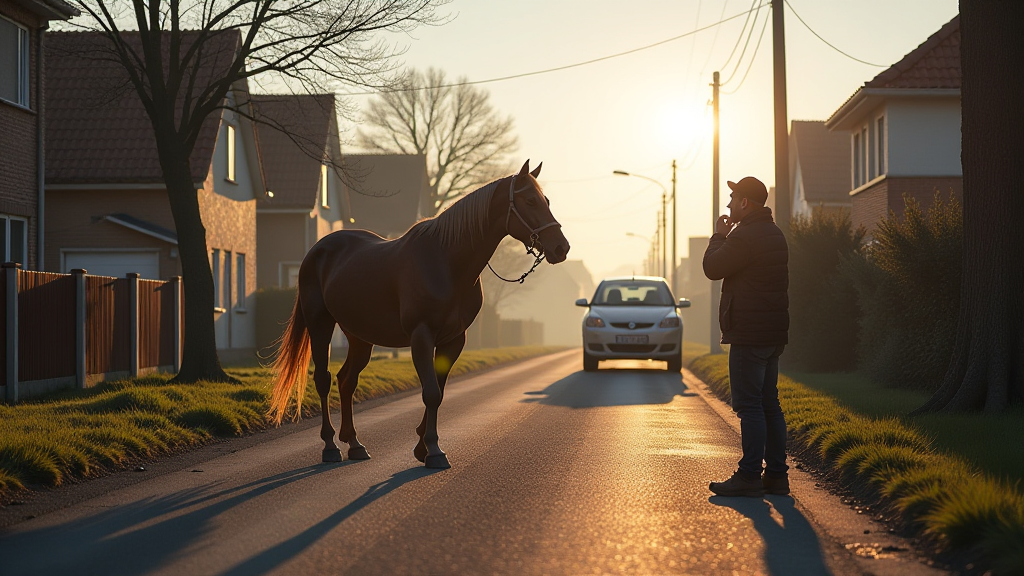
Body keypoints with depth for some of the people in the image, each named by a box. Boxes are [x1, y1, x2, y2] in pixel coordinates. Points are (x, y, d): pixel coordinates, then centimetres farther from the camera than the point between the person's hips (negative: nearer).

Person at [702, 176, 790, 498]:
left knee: (749, 404, -8)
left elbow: (712, 268, -7)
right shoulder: (774, 234, 18)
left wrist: (719, 236, 3)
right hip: (773, 333, 10)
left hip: (749, 333, -10)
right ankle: (776, 474, 14)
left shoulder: (745, 236, -16)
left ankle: (750, 476, -8)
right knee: (769, 404, 12)